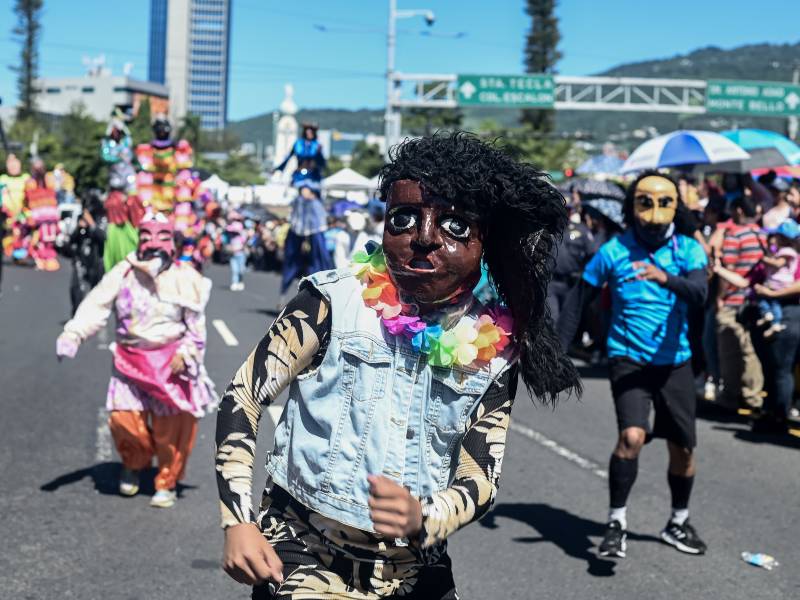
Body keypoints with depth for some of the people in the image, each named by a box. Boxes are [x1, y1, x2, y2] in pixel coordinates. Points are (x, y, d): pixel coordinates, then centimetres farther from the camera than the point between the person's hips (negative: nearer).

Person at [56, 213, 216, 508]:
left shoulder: (184, 278, -3)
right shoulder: (123, 273, -2)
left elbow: (196, 324, 2)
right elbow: (96, 306, -9)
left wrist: (186, 353, -11)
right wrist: (73, 334, -22)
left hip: (171, 360, -1)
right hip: (131, 360, 1)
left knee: (172, 427, -1)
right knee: (124, 418, -6)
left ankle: (167, 483, 21)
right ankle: (134, 464, 27)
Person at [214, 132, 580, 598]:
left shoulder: (491, 350, -5)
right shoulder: (334, 302, -13)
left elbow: (480, 479, -5)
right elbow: (243, 398, -7)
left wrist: (423, 519, -26)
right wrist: (238, 522, -14)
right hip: (306, 561, -3)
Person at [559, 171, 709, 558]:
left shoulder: (688, 249, -3)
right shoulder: (613, 251, -6)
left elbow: (699, 293, -22)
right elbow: (579, 299, 3)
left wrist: (666, 278, -42)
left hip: (675, 363, 3)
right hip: (629, 361, -3)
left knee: (683, 449, 10)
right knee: (632, 436, -23)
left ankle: (678, 523, 34)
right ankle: (617, 522, -8)